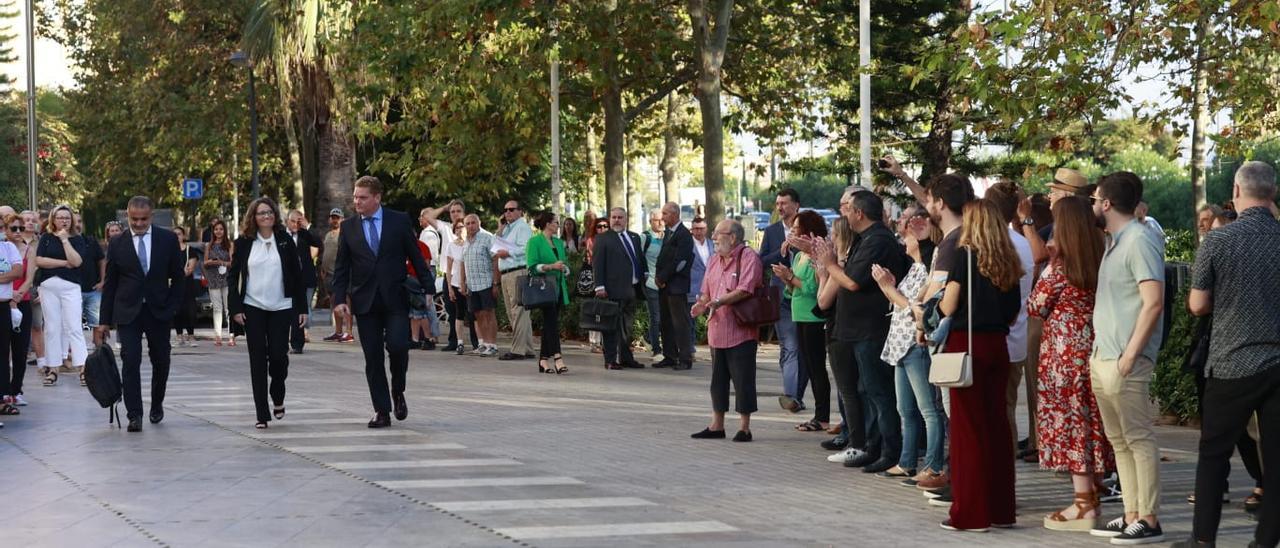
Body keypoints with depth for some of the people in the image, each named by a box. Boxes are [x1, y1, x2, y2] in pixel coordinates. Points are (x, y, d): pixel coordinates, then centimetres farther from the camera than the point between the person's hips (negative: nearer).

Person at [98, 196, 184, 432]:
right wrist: (105, 320, 3)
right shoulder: (117, 244, 1)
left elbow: (178, 277, 7)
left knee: (161, 362, 9)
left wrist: (173, 307, -2)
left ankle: (157, 405, 31)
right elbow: (110, 284, 5)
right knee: (130, 362, -10)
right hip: (128, 313, -1)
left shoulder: (167, 239, 1)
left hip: (159, 312, 1)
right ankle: (134, 415, -8)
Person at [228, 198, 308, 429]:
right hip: (253, 309, 0)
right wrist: (235, 308, -3)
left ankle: (278, 398, 25)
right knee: (258, 360, -1)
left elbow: (297, 275, 4)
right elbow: (232, 275, 5)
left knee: (279, 356, -4)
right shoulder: (244, 243, 3)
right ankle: (262, 414, 3)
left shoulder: (286, 241, 3)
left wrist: (302, 308, 0)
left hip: (281, 308, 0)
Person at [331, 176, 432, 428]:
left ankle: (398, 392, 12)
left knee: (398, 346, -15)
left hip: (395, 299, -2)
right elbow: (341, 267, 7)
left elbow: (416, 257, 4)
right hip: (365, 301, 2)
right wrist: (339, 298, -3)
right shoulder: (348, 226, 6)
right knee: (372, 358, 2)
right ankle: (381, 411, 9)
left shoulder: (399, 221, 1)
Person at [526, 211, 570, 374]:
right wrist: (551, 266, -20)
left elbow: (565, 265, 25)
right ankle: (557, 358, -24)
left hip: (559, 286, 7)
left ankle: (543, 360, 12)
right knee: (552, 322, -16)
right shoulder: (534, 241, -4)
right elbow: (532, 266, -11)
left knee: (549, 324, 8)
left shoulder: (559, 242, 18)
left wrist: (563, 268, 2)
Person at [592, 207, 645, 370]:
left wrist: (642, 281, 11)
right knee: (612, 326, -3)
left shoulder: (635, 237, 16)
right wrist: (600, 286, -16)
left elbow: (640, 260, 20)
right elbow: (597, 264, -8)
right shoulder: (602, 239, -3)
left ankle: (626, 357, 22)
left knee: (627, 326, 13)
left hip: (631, 289, 6)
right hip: (613, 290, -6)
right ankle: (610, 360, 1)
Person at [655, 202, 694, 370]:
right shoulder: (668, 232, 16)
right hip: (664, 284, 9)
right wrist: (659, 277, 4)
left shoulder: (684, 235, -12)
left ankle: (685, 359, -2)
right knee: (666, 323, 11)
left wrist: (662, 277, -11)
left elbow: (678, 261, -17)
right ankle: (670, 356, 18)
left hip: (677, 285, -9)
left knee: (680, 323, -5)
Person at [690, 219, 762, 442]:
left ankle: (744, 427, 7)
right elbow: (707, 291, 17)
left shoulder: (748, 258, -10)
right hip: (717, 330, 8)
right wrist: (702, 304, -4)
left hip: (741, 331, -8)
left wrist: (719, 302, -27)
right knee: (718, 379, 14)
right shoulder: (715, 260, 15)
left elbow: (745, 290, -21)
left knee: (742, 380, -1)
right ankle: (716, 425, 22)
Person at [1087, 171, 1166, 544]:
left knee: (1139, 440, -5)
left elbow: (1154, 302, -20)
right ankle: (1131, 515, 17)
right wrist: (1100, 351, 17)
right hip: (1102, 357, 10)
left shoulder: (1140, 241, -12)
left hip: (1124, 361, -10)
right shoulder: (1115, 242, 17)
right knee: (1119, 441, 11)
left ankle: (1148, 521, -1)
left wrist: (1130, 354, -20)